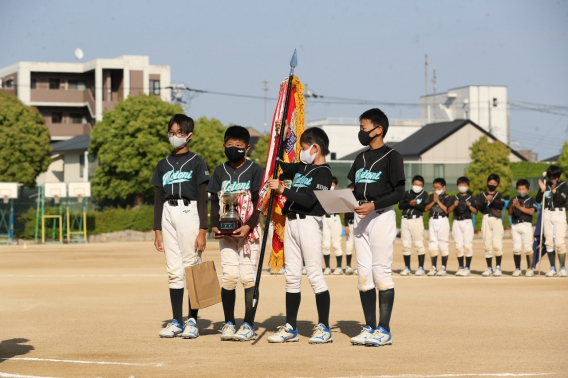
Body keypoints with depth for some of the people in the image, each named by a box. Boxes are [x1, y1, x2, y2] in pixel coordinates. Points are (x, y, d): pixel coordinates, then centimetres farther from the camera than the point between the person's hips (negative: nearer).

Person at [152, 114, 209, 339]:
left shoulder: (197, 163, 1)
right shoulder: (163, 165, 15)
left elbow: (203, 200, -3)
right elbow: (158, 200, 15)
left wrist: (202, 231, -11)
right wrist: (157, 231, 8)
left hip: (189, 214, -5)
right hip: (168, 216, 5)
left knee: (191, 268, -6)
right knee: (174, 271, 4)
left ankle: (192, 321, -2)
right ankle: (176, 322, 7)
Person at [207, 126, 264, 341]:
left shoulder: (255, 170, 0)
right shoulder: (220, 172, 11)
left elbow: (258, 203, -5)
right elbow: (214, 202, 10)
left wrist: (248, 226, -18)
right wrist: (214, 226, -6)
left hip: (249, 232, -3)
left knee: (248, 277, -5)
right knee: (228, 276, -1)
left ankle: (249, 325, -1)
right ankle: (229, 323, 7)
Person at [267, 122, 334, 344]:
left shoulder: (324, 173, -9)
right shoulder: (302, 168, 15)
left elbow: (309, 200, -21)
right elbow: (280, 165, 31)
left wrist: (283, 190, -22)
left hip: (309, 223, -8)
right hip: (291, 222, 8)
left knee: (314, 274, -7)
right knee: (291, 275, 9)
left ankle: (324, 328, -4)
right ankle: (290, 328, 13)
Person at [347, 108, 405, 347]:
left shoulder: (391, 157, -5)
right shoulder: (360, 159, 17)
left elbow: (399, 192, -12)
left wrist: (374, 205, -23)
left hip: (382, 216, -7)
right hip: (360, 216, 8)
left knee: (381, 271, -8)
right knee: (363, 272, 6)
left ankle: (384, 330, -6)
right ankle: (370, 328, 11)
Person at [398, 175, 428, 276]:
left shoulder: (424, 194, 6)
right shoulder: (407, 193, 13)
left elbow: (425, 207, -7)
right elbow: (400, 205, 2)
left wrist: (415, 204, -18)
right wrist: (409, 203, -13)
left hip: (416, 219, -3)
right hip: (405, 219, 4)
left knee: (419, 244, -4)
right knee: (405, 245, 5)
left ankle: (421, 267, 1)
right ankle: (407, 268, 12)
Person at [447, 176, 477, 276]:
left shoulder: (470, 198, 7)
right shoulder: (454, 198, 10)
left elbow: (475, 211, 1)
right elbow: (448, 211, 4)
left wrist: (469, 206, -15)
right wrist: (454, 205, -13)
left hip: (467, 222, -1)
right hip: (457, 222, 2)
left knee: (468, 245, -5)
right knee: (458, 246, 2)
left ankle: (467, 268, -2)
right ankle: (460, 267, 9)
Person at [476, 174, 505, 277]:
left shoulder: (499, 195, 9)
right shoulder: (482, 195, 11)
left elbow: (501, 206, -8)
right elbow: (480, 208, 1)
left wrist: (493, 201, -22)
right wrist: (485, 202, -16)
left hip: (497, 220, -2)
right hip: (486, 220, 2)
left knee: (497, 245, -10)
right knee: (487, 245, 3)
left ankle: (498, 267, -1)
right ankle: (489, 268, 9)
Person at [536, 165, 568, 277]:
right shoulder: (545, 184, 8)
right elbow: (538, 200, 4)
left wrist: (554, 190, -25)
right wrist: (542, 190, -12)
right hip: (547, 214, 4)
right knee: (549, 242, 4)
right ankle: (552, 268, 11)